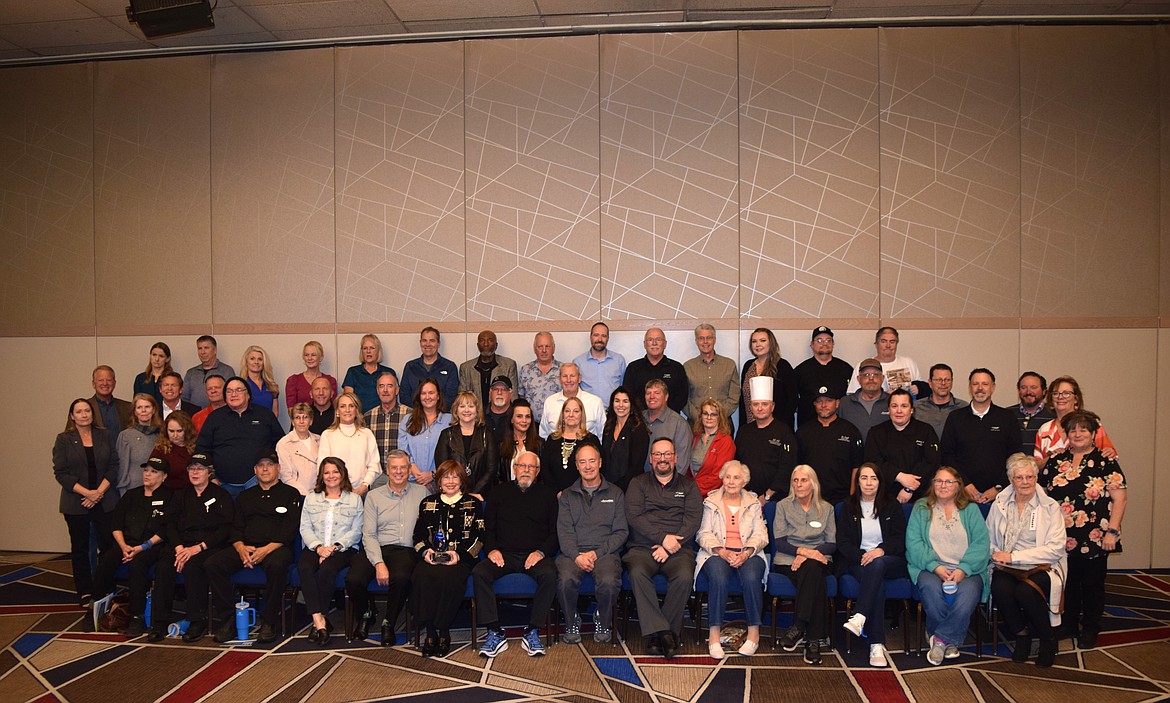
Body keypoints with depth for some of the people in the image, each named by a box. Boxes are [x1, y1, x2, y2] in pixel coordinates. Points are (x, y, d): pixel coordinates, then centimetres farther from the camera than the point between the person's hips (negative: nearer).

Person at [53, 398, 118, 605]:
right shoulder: (63, 440, 1)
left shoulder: (104, 436, 7)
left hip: (104, 500, 1)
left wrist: (100, 491, -10)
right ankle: (85, 592, 15)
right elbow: (60, 472, -5)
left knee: (108, 545, -5)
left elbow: (113, 465, 3)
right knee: (80, 548, 6)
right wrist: (86, 492, -14)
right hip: (76, 503, -1)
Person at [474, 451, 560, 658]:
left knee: (549, 574, -34)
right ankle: (495, 633, -23)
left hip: (536, 555, -1)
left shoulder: (547, 493, 12)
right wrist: (492, 549, -4)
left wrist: (541, 552, -10)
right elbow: (487, 527, 15)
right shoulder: (500, 492, 17)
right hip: (505, 555, 2)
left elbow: (556, 531, 7)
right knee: (479, 572, -27)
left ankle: (532, 632, -21)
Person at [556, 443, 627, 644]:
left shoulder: (615, 494, 14)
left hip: (605, 552, -1)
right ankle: (572, 622, -3)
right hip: (573, 552, 1)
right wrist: (577, 555, -14)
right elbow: (564, 532, 5)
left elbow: (621, 532, 5)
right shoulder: (567, 496, 17)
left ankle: (603, 622, -1)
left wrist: (597, 553, -9)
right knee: (566, 580, -32)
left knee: (609, 582, -33)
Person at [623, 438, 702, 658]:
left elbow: (694, 519, 2)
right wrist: (662, 537, -12)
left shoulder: (688, 486, 16)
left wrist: (669, 547, -11)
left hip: (679, 549, 0)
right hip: (642, 547, 0)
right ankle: (662, 632, -26)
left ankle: (662, 632, -17)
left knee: (685, 576, -31)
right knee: (637, 573, -32)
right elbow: (633, 516, 0)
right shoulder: (638, 483, 15)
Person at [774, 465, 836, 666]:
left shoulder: (826, 508, 15)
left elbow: (832, 544, 5)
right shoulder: (783, 506, 11)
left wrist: (808, 555, -12)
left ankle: (798, 628, -34)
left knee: (811, 569, -37)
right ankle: (813, 639, -30)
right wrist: (802, 550, -18)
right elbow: (779, 542, 0)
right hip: (787, 561, -1)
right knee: (816, 580, -33)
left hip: (817, 561, 1)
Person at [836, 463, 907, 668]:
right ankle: (877, 644, -38)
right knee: (877, 584, -33)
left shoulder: (892, 506, 11)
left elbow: (899, 540, 2)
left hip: (890, 561, 0)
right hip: (857, 561, 0)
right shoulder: (848, 506, 11)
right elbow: (842, 542, 3)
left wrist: (881, 551, -19)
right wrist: (862, 557, -15)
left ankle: (859, 618, -45)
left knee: (876, 565, -37)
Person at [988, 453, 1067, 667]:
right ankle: (1021, 635, -4)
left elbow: (1055, 548, -9)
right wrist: (997, 555, -10)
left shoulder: (1050, 507, 1)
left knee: (1025, 591, -33)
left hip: (1042, 568, -2)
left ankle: (1048, 639, -4)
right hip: (1008, 568, 2)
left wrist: (1013, 556, -15)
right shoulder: (999, 504, 11)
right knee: (1000, 589, -31)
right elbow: (989, 540, 15)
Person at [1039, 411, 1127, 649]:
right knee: (1067, 583, 10)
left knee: (1092, 584, 8)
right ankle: (1068, 624, 26)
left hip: (1094, 538, -3)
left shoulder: (1105, 462, -3)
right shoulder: (1056, 461, 7)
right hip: (1062, 538, 3)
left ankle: (1090, 630, 22)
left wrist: (1112, 531, -12)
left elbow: (1120, 498, -6)